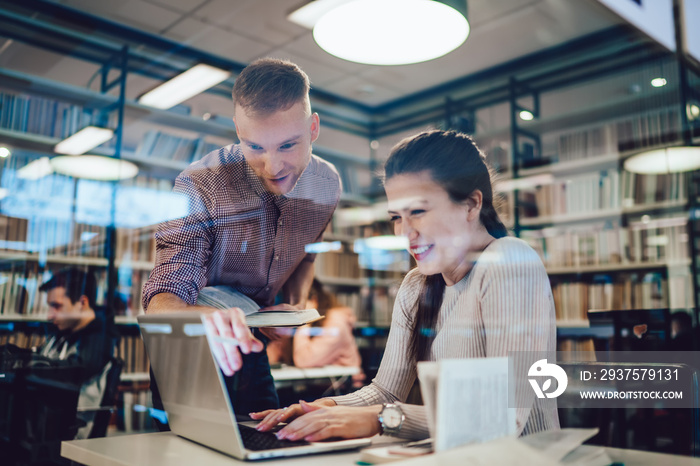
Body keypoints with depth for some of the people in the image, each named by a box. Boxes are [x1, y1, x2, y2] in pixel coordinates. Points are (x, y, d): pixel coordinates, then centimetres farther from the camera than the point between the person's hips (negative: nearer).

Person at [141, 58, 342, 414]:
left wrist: (296, 307, -9)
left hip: (248, 338, 5)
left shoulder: (326, 185, -11)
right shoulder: (199, 188, -28)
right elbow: (162, 302, -35)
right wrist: (205, 317, -59)